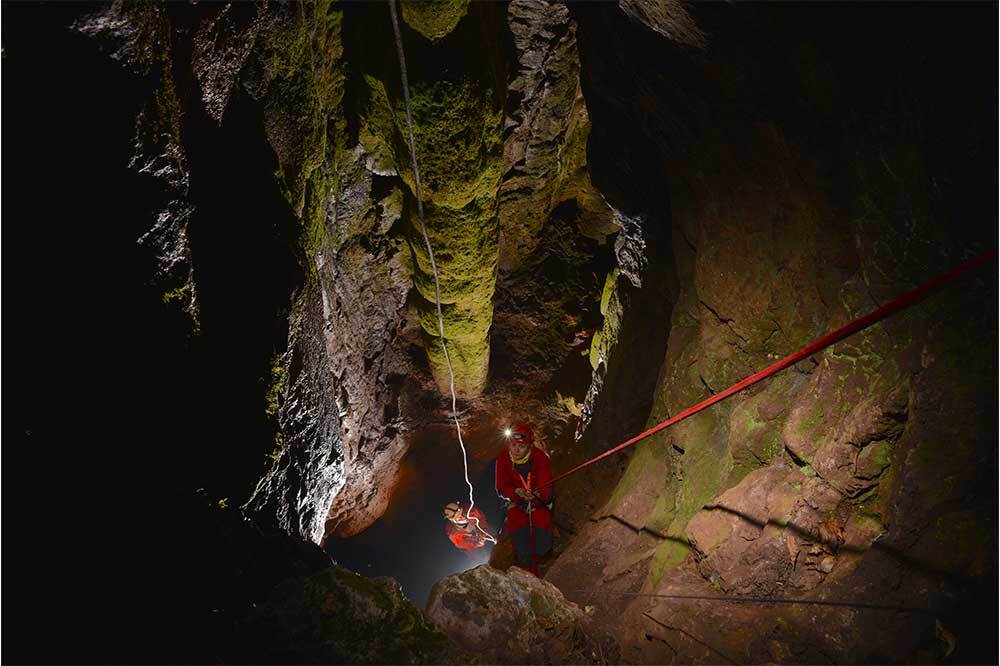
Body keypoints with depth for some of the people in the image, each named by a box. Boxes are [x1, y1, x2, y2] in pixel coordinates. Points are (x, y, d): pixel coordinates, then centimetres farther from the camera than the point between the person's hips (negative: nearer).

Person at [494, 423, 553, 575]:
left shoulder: (541, 458, -21)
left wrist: (538, 495, -47)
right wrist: (517, 492, -33)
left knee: (543, 544, -13)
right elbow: (501, 488, -12)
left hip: (539, 503, 0)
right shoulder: (503, 458, -15)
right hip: (516, 503, 1)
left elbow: (546, 492, -24)